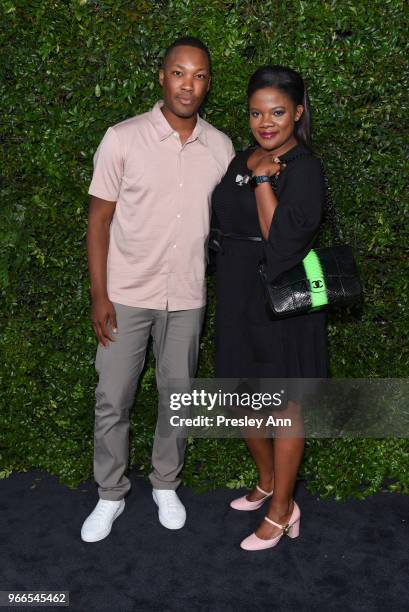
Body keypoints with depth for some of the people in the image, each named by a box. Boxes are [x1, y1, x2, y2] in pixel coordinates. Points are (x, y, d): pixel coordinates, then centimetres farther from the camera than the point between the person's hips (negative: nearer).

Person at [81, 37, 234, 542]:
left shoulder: (221, 148, 0)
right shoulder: (122, 138, -9)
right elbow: (99, 220, -6)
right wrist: (99, 296, -10)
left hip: (187, 297, 3)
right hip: (126, 294, -2)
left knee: (177, 396, 14)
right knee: (112, 400, 7)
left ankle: (165, 485, 36)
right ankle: (110, 494, 29)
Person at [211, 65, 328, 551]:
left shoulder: (305, 168, -12)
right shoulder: (241, 161, 10)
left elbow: (283, 240, -24)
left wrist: (264, 179, -20)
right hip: (237, 296, 8)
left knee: (284, 403, 6)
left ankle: (282, 509, 25)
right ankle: (267, 481, 41)